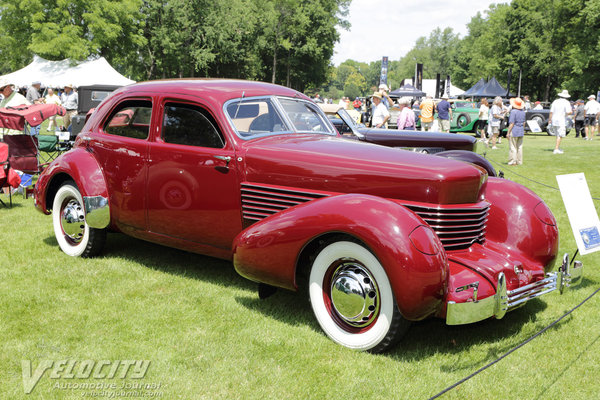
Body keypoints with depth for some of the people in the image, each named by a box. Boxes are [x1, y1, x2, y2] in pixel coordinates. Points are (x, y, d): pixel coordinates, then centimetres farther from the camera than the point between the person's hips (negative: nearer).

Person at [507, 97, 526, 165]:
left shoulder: (513, 111, -16)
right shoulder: (523, 111, 7)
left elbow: (512, 123, -17)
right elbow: (524, 122, 14)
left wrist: (508, 133, -13)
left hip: (514, 131, -7)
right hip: (521, 132, 7)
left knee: (513, 147, -1)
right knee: (520, 147, 12)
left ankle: (512, 161, 1)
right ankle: (519, 161, 16)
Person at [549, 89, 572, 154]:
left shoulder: (555, 101, 7)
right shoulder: (566, 102, -7)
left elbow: (551, 112, 5)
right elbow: (568, 112, -17)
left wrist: (550, 119, 13)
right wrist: (571, 112, 5)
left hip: (554, 120, 6)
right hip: (561, 121, -6)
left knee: (557, 135, 17)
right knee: (559, 136, -3)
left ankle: (558, 148, 25)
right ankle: (556, 149, -9)